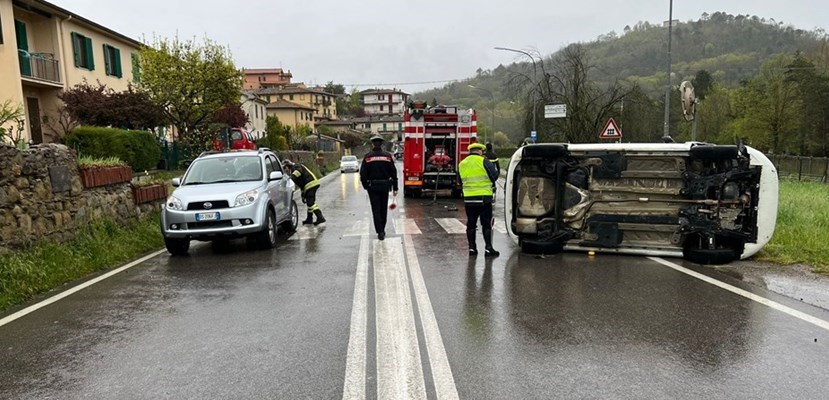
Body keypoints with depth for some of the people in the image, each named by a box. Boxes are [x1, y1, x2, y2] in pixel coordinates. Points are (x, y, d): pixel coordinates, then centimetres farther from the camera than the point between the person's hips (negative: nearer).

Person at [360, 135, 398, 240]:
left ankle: (380, 232, -5)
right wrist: (395, 188, 4)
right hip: (385, 186, 2)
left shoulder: (367, 157, -6)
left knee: (376, 210, 3)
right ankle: (382, 230, 26)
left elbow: (363, 174, -5)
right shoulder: (387, 156, -2)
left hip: (372, 187, -2)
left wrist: (366, 186, 9)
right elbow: (393, 173, -2)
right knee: (384, 209, 15)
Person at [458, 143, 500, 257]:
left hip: (468, 198, 4)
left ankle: (472, 248, 13)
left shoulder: (461, 164, 8)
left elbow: (460, 181, 17)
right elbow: (495, 175, -6)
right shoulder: (484, 161, -8)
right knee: (486, 224, 3)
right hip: (484, 198, -4)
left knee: (471, 224, 11)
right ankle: (488, 248, 2)